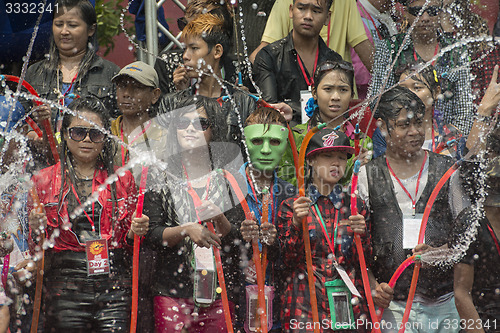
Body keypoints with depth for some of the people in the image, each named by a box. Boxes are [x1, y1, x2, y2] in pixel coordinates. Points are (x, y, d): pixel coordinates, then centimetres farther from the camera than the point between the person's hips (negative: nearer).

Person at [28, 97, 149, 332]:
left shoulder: (122, 179, 12)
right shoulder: (44, 180, 9)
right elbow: (37, 245, 11)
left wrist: (136, 231, -4)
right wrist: (36, 229, -10)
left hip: (115, 285, 1)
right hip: (65, 284, 0)